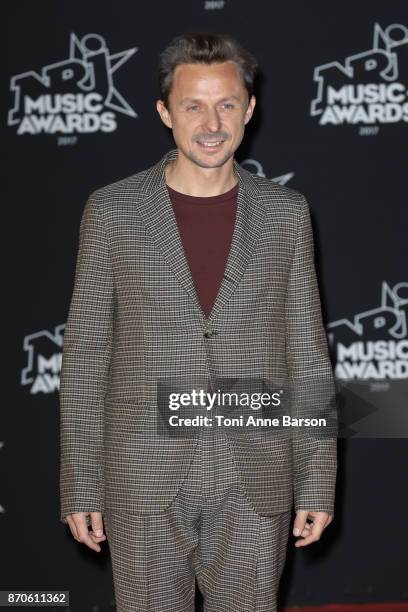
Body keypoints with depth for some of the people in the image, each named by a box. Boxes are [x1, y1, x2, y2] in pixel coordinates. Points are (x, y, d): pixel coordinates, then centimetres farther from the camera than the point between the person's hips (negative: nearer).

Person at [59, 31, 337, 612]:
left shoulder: (285, 213, 1)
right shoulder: (112, 211, -3)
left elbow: (306, 355, 4)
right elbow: (85, 357, 0)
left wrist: (317, 483, 1)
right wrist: (81, 487, -2)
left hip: (254, 483, 1)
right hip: (144, 482, -1)